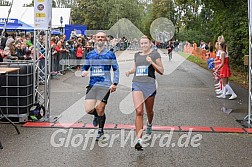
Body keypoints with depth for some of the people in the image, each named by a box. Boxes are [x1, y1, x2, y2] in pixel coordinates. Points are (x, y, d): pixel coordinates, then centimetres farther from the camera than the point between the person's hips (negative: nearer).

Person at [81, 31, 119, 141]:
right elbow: (85, 67, 19)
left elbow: (116, 69, 7)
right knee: (88, 110, -7)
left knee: (100, 109, -5)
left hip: (105, 85, -3)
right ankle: (97, 115, 30)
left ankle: (100, 131, 17)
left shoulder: (110, 54, 4)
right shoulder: (90, 54, 11)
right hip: (92, 84, 3)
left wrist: (114, 83, -3)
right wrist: (83, 72, -5)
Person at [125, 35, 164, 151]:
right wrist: (130, 71, 9)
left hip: (149, 85, -2)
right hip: (137, 84, 2)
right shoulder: (137, 55, 14)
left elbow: (161, 71, -2)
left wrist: (152, 62, -16)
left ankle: (149, 124, 52)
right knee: (139, 112, -13)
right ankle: (139, 139, -17)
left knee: (149, 111, 15)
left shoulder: (155, 54, 1)